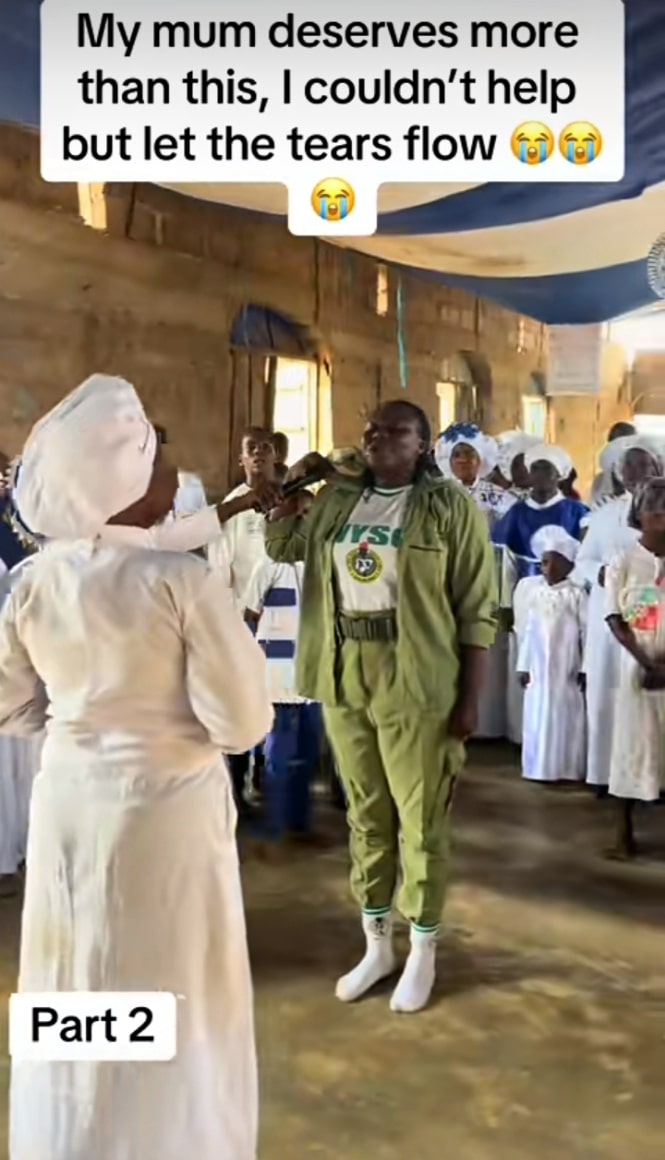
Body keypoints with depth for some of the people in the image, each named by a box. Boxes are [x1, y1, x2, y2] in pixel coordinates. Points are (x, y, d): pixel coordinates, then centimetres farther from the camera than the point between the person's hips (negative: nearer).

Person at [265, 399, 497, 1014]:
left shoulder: (451, 506, -6)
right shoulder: (337, 498, 9)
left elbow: (477, 609, -7)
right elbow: (281, 547, 23)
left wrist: (470, 698, -10)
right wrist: (292, 485, 8)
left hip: (417, 688, -5)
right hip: (344, 682, 5)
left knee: (420, 821, 6)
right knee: (366, 816, 16)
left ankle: (423, 953, 26)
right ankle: (377, 945, 33)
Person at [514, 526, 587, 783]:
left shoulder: (576, 594, -4)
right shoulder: (532, 590, 5)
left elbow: (586, 632, -4)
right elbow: (527, 631, 8)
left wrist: (585, 668, -6)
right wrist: (523, 665, 6)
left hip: (567, 668, -3)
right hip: (539, 667, 3)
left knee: (567, 715, 2)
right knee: (538, 715, 6)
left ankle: (567, 769, 9)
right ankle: (539, 767, 15)